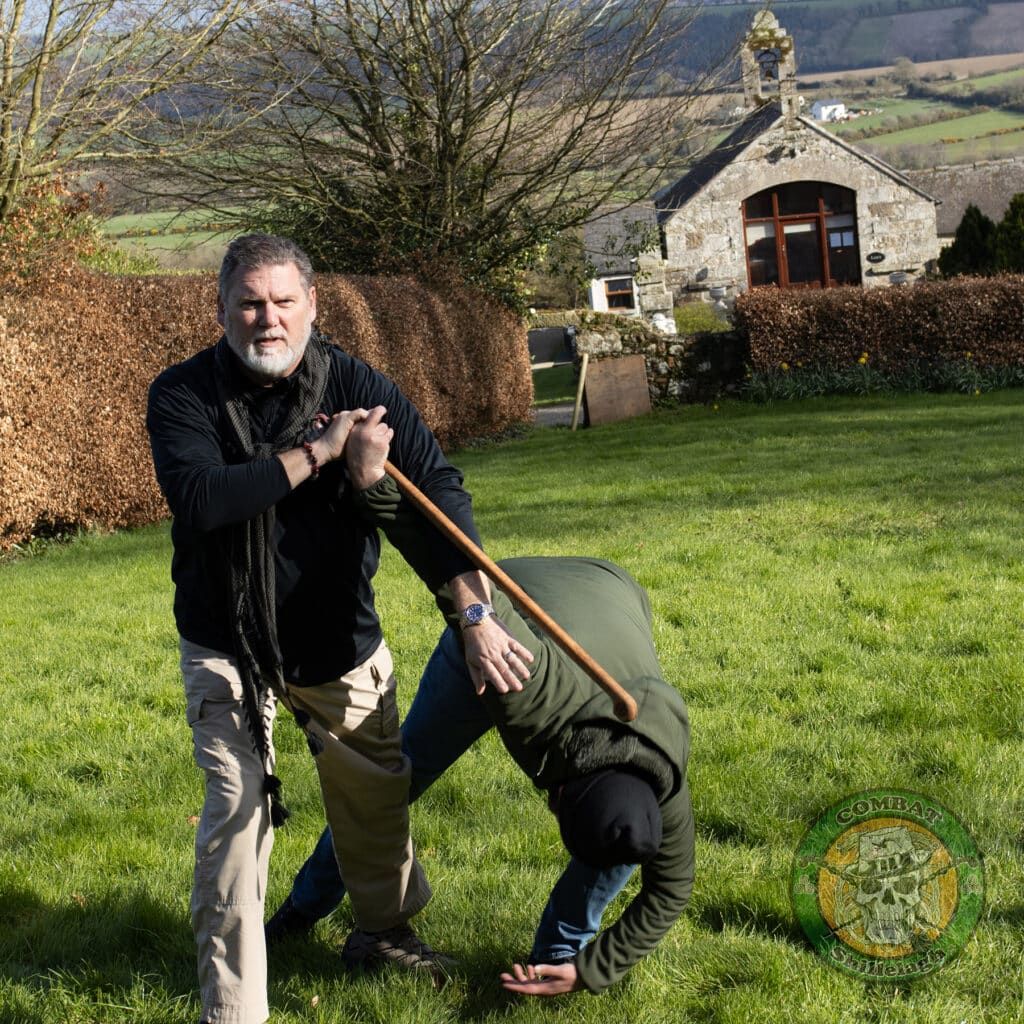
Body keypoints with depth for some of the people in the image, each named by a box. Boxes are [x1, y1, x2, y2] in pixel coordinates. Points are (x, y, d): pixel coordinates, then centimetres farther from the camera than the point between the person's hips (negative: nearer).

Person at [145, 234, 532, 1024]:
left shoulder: (357, 387, -12)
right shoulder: (184, 395, -15)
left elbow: (439, 489, -20)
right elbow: (199, 497, -32)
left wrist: (476, 613, -31)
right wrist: (316, 452, -32)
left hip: (340, 636, 3)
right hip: (228, 642, -2)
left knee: (376, 786, 16)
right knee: (238, 810, -11)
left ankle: (384, 929, 44)